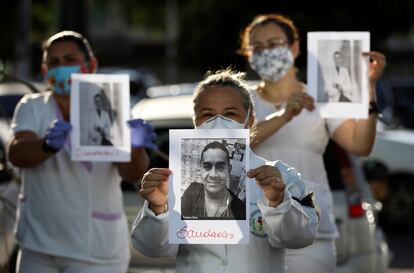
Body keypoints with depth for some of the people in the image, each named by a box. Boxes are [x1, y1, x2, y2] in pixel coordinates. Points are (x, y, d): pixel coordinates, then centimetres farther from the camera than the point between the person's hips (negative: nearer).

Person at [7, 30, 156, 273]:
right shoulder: (33, 108, 0)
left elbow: (132, 173, -22)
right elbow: (16, 154, -20)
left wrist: (135, 148, -46)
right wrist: (47, 145, -43)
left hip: (96, 253, -3)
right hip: (38, 246, 4)